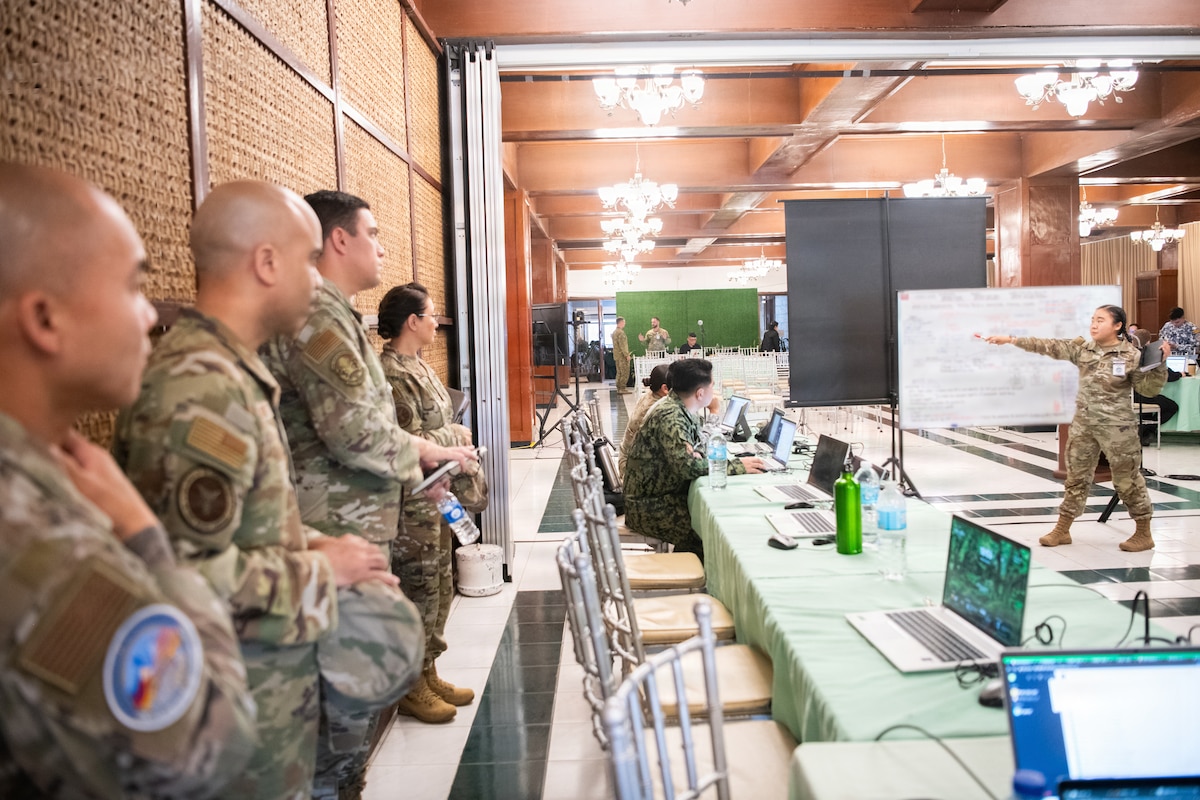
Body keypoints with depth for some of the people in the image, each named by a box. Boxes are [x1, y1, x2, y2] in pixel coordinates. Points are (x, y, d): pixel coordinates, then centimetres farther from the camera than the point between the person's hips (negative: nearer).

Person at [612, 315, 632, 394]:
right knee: (625, 373, -5)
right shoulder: (621, 332, -17)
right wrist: (627, 355, -20)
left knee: (619, 373, 14)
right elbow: (622, 346, -22)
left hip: (617, 355, 10)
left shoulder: (614, 332, 15)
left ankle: (619, 388, 16)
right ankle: (622, 389, -6)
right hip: (622, 356, -10)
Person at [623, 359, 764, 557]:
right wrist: (737, 466, -22)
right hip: (648, 508, -9)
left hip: (666, 495, 9)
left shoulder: (681, 410, 8)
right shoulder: (670, 416, -22)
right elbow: (688, 466, -30)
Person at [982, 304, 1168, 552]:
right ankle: (1062, 530, 20)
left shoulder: (1131, 355, -10)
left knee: (1127, 479, 4)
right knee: (1076, 475, 11)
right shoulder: (1082, 349, 2)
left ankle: (1144, 533, 19)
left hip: (1117, 426, -5)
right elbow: (1049, 346, -2)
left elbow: (1149, 389, -8)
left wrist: (1159, 363, -23)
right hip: (1083, 423, 5)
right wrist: (1011, 339, -7)